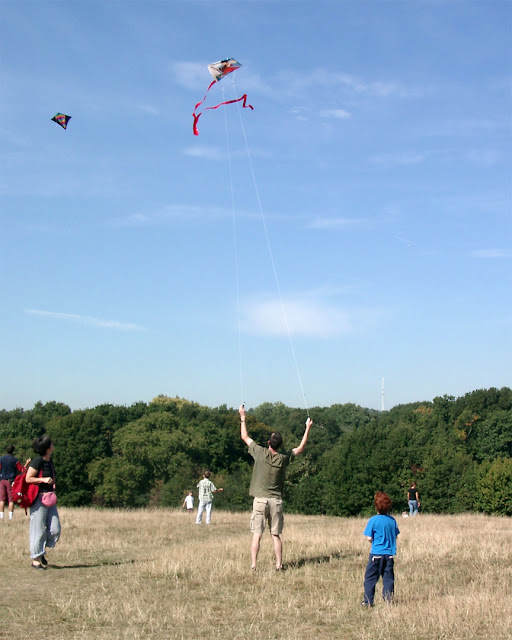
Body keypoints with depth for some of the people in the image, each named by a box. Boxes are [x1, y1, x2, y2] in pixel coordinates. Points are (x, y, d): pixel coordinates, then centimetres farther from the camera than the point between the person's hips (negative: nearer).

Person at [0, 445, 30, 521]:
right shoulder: (15, 460, -4)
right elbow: (22, 470, -2)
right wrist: (26, 463, 11)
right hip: (11, 481, -2)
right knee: (11, 499, 0)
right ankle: (10, 516, -4)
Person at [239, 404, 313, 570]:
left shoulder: (261, 453, -5)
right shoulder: (284, 458, 0)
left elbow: (244, 437, 7)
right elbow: (300, 448, 17)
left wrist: (242, 417, 17)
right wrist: (308, 429, 25)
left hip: (260, 499, -2)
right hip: (276, 500, 2)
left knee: (257, 534, -1)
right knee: (276, 535, 8)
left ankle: (253, 565, -4)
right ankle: (279, 564, 7)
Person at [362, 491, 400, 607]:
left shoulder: (373, 520, -10)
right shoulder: (392, 520, 2)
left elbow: (369, 538, -10)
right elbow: (395, 535, 9)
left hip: (376, 554, -3)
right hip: (389, 554, 4)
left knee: (370, 578, 5)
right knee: (388, 578, 9)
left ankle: (368, 601, 5)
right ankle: (388, 600, 7)